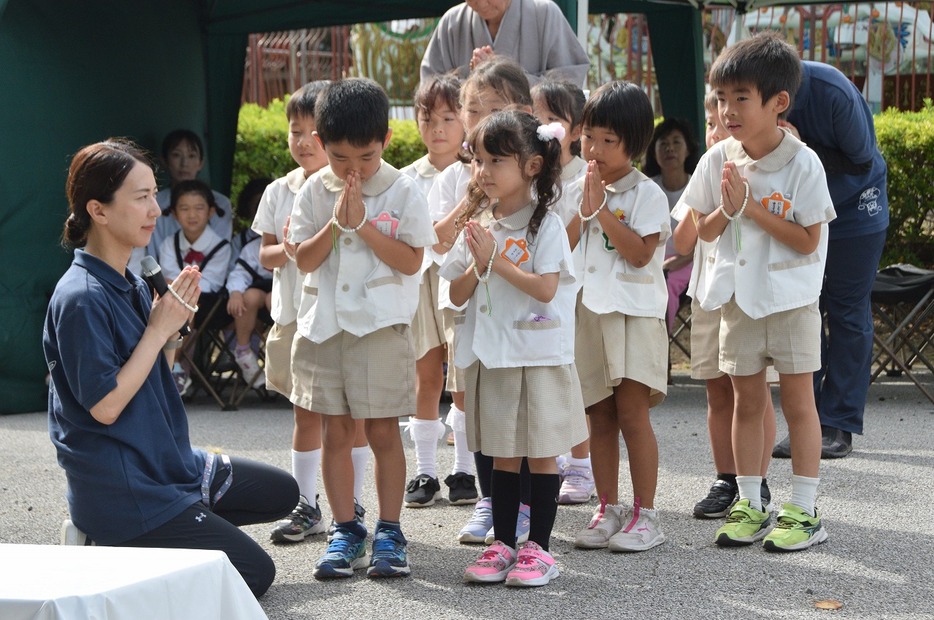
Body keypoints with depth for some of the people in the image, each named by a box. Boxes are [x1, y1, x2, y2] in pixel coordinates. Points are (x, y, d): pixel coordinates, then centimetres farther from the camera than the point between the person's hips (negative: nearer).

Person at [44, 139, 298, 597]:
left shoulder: (132, 285, 8)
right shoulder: (81, 298, -21)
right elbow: (105, 406, -23)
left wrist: (173, 325, -3)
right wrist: (159, 329, -18)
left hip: (168, 463, 9)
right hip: (121, 487, -9)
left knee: (280, 493, 21)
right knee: (255, 572, -7)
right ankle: (116, 555, 0)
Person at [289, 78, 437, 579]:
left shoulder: (403, 192, -4)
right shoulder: (314, 192, 3)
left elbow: (410, 261, -10)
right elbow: (304, 259, -1)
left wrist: (363, 223, -16)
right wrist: (336, 222, -14)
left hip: (382, 325, -3)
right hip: (324, 325, 3)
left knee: (382, 431, 1)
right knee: (335, 431, 6)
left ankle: (388, 533, 9)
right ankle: (345, 531, 14)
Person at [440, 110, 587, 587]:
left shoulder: (544, 225, -8)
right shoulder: (477, 226, 9)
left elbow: (546, 288, -18)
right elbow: (457, 295, 8)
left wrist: (497, 259, -16)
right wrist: (478, 264, -10)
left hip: (539, 357, -5)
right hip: (490, 357, 5)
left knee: (541, 453, 1)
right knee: (502, 454, 11)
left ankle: (538, 547, 6)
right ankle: (503, 543, 17)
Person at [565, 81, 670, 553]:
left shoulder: (646, 194, -5)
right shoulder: (578, 191, 11)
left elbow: (640, 253, -15)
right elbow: (561, 248, 4)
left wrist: (602, 210, -12)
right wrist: (583, 209, -8)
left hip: (633, 314, -5)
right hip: (587, 313, 5)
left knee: (631, 413, -8)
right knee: (600, 417, 8)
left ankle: (644, 514, -3)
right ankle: (607, 509, 15)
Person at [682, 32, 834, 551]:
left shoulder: (802, 164, -14)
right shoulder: (718, 160, -2)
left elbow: (807, 240, -16)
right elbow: (705, 231, 6)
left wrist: (751, 206, -20)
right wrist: (727, 207, -14)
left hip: (791, 298, -4)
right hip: (738, 294, 4)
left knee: (797, 400, 0)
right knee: (746, 400, 10)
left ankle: (804, 510, 6)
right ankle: (749, 506, 18)